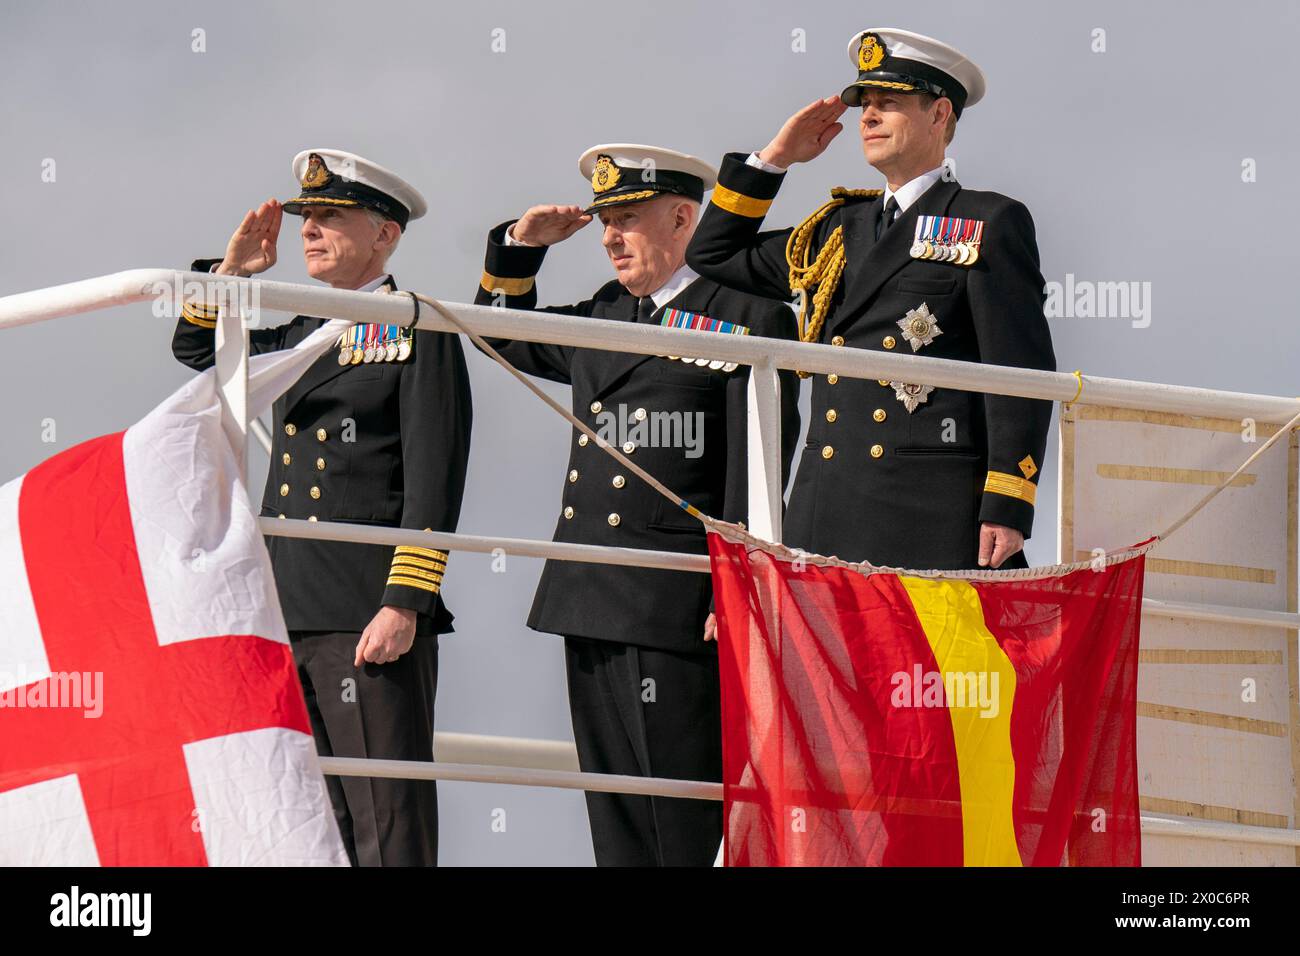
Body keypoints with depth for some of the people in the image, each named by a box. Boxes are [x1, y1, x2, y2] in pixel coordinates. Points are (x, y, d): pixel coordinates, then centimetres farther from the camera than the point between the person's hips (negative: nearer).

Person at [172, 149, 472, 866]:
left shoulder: (420, 331, -3)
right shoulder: (303, 335, 19)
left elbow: (433, 485, -10)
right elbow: (196, 349, 33)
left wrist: (404, 605, -18)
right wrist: (233, 270, 15)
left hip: (372, 617, -8)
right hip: (288, 616, 8)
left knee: (387, 830, -9)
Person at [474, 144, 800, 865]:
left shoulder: (748, 321, -3)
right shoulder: (601, 318, 18)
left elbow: (758, 476, -9)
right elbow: (501, 336, 35)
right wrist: (519, 247, 19)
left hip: (676, 609, -7)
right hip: (589, 603, 8)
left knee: (683, 830, -8)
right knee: (615, 825, 8)